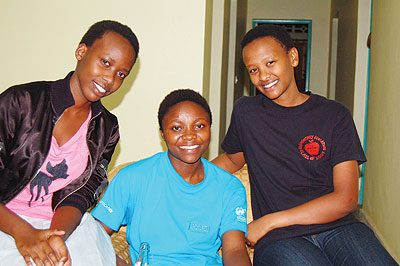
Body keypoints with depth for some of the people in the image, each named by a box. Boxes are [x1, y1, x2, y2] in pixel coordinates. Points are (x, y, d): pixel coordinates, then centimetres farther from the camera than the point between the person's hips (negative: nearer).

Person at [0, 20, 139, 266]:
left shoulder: (106, 128, 7)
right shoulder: (21, 101, -6)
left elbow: (79, 195, 1)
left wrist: (55, 236, -18)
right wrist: (23, 233, -22)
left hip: (66, 224, 4)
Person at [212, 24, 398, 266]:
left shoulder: (335, 115, 5)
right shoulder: (246, 112, 10)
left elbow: (346, 199, -2)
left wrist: (268, 221, -7)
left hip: (337, 227, 1)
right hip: (279, 239, 0)